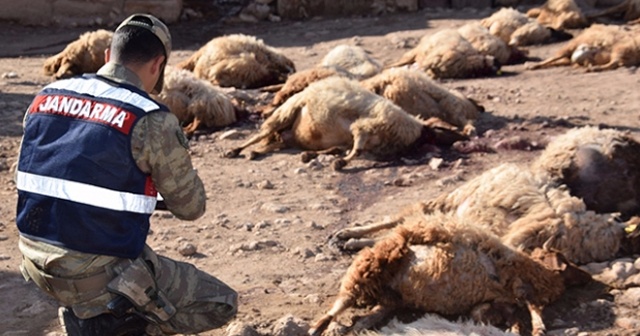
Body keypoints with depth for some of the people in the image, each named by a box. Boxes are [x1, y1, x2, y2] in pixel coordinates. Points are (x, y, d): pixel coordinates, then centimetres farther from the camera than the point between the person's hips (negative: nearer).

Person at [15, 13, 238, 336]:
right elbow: (190, 208, -4)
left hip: (38, 262, 7)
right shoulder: (151, 120, -15)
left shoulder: (46, 97, 2)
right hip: (99, 273, -7)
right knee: (221, 304, 9)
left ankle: (87, 307, 18)